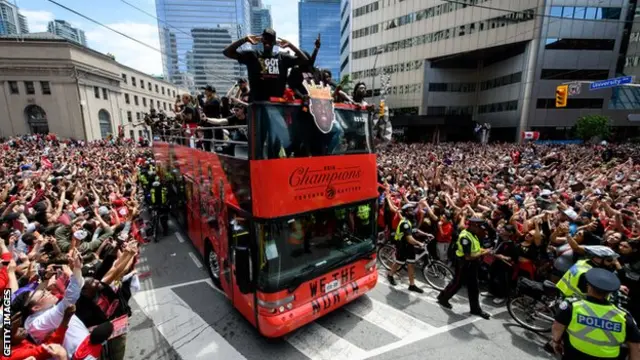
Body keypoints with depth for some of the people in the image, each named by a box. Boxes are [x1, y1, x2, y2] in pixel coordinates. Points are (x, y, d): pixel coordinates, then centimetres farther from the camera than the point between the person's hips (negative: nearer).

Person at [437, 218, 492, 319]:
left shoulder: (473, 234, 3)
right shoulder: (465, 237, -28)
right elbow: (468, 256, -29)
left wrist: (484, 250, -4)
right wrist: (483, 253, -23)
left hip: (472, 264, 9)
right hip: (464, 264, -9)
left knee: (473, 286, 15)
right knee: (457, 283, 8)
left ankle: (475, 309, 27)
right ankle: (443, 297, 28)